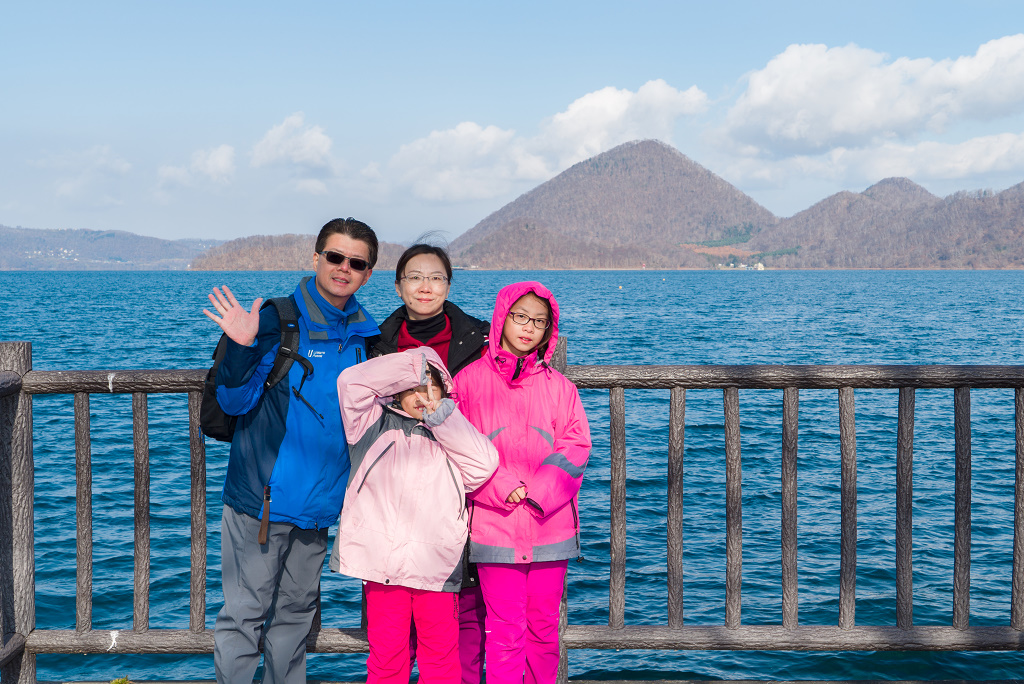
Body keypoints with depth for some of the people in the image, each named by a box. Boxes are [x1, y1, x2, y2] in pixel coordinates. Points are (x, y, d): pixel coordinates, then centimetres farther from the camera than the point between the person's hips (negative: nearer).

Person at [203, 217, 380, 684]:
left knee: (297, 611, 18)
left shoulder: (363, 335, 7)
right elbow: (234, 402, -14)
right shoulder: (278, 320, -10)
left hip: (317, 500, 6)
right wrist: (242, 348, -29)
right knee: (246, 613, 1)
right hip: (261, 495, -5)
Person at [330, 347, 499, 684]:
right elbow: (351, 382, -4)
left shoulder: (451, 433, 16)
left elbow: (483, 465, -2)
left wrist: (443, 419, -2)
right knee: (386, 655, 2)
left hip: (436, 566, 1)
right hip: (383, 563, -1)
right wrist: (411, 365, -2)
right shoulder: (376, 424, 12)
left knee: (441, 656, 4)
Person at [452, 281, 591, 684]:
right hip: (494, 525, -2)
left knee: (544, 625, 10)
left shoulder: (558, 386, 7)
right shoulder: (470, 380, 2)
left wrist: (537, 492, -12)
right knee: (505, 627, -1)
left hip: (550, 525, 2)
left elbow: (575, 447, 1)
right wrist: (503, 490, -12)